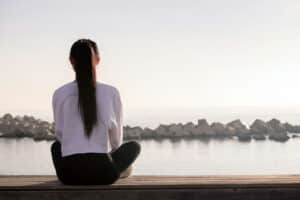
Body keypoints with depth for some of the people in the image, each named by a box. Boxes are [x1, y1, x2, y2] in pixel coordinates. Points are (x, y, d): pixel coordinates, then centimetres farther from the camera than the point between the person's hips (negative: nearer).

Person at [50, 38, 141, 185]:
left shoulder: (59, 94, 1)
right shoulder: (111, 92, -1)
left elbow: (60, 133, 12)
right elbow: (116, 137, 8)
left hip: (69, 172, 2)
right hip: (102, 172, -2)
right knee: (134, 146, 29)